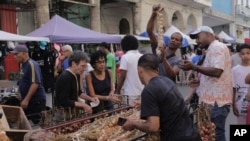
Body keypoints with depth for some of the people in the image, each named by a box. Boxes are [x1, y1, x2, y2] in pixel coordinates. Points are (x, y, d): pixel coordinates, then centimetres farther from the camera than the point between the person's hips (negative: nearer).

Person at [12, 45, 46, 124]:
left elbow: (35, 83, -23)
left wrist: (26, 99, -24)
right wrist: (23, 99, 19)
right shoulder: (23, 65, 12)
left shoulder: (32, 65, -15)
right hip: (27, 101, 9)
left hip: (36, 101, -9)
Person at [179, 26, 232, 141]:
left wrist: (194, 67, -18)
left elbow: (217, 71, -24)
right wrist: (201, 81, 14)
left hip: (216, 101, -10)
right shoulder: (212, 49, 21)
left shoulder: (217, 47, -11)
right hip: (213, 100, 10)